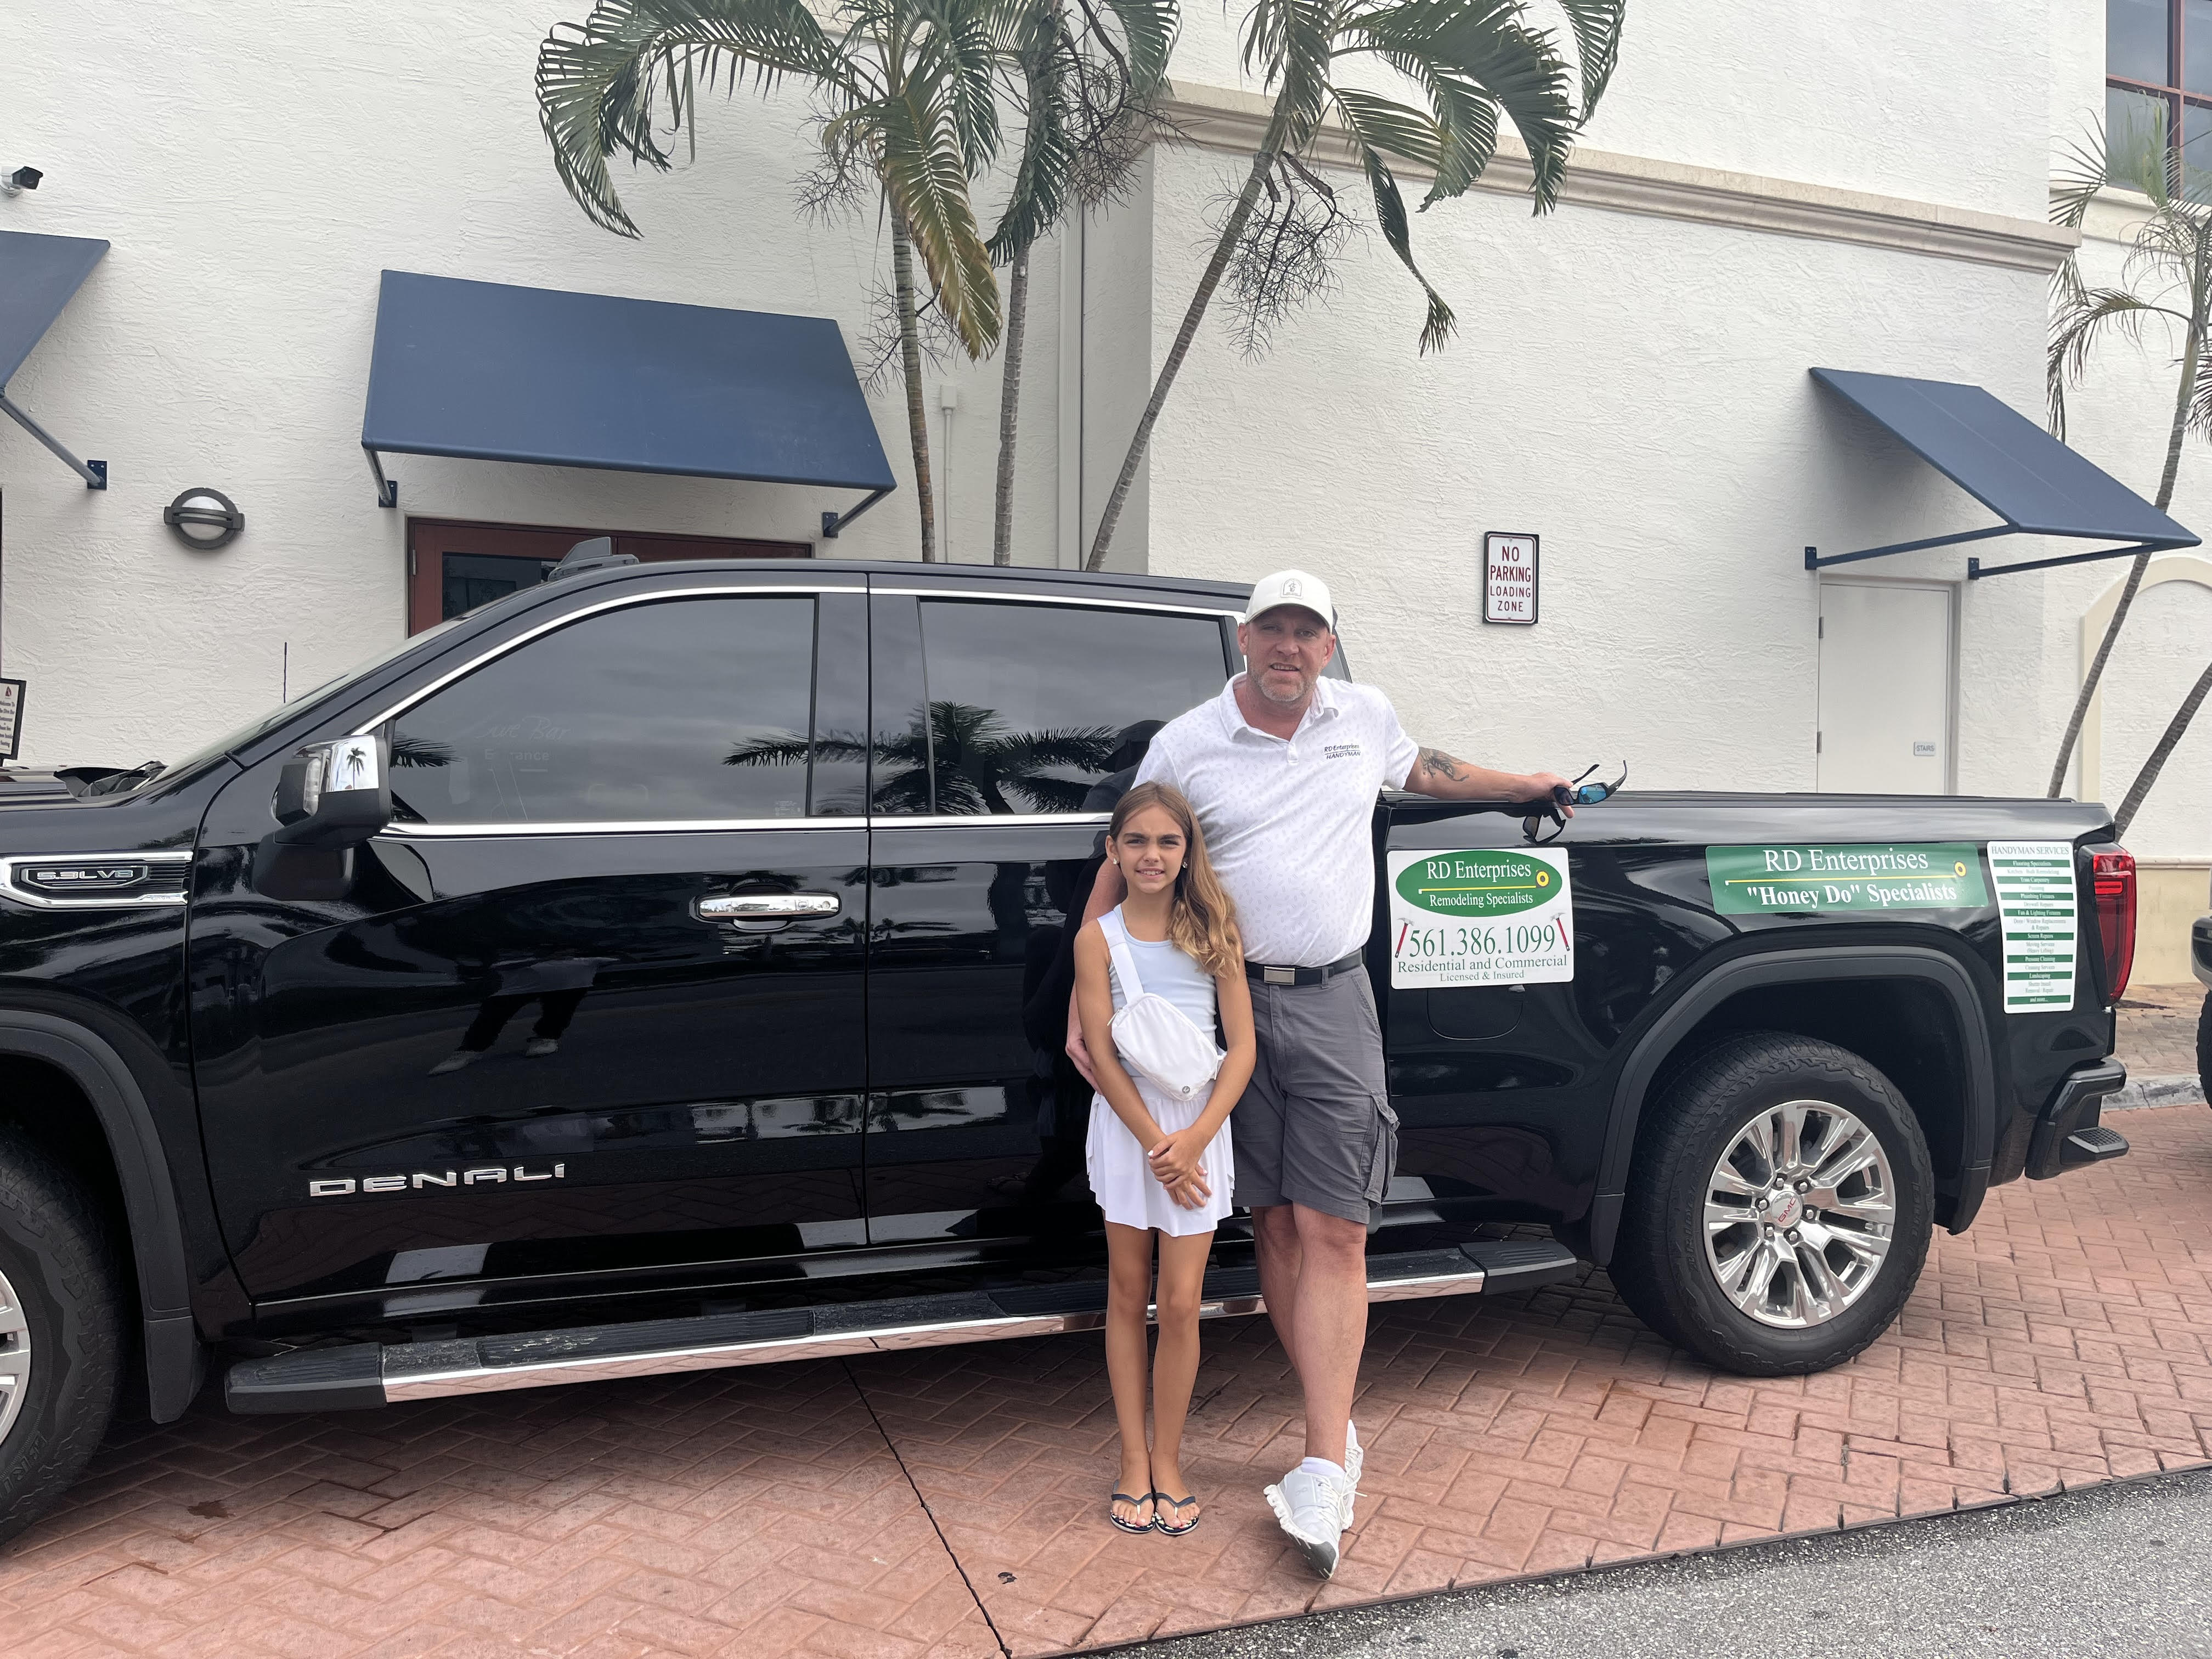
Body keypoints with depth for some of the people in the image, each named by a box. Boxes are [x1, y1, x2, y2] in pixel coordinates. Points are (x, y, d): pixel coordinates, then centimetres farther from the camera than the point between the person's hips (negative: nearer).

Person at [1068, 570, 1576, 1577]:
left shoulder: (1365, 716, 10)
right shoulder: (1185, 745, 1)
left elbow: (1426, 771, 32)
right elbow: (1122, 872, 4)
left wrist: (1535, 786, 39)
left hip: (1333, 1004, 1)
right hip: (1230, 1003, 0)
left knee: (1333, 1234, -6)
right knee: (1275, 1226, 5)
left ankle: (1322, 1474, -3)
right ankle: (1337, 1431, 19)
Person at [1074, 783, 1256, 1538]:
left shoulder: (1213, 930, -1)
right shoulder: (1099, 936, -2)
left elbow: (1242, 1048, -3)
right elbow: (1101, 1055, -5)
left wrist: (1194, 1137, -13)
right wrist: (1156, 1142, -11)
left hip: (1198, 1126, 0)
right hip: (1127, 1124, 0)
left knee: (1180, 1303, 1)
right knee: (1128, 1294, 9)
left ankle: (1168, 1459, 19)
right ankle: (1133, 1461, 21)